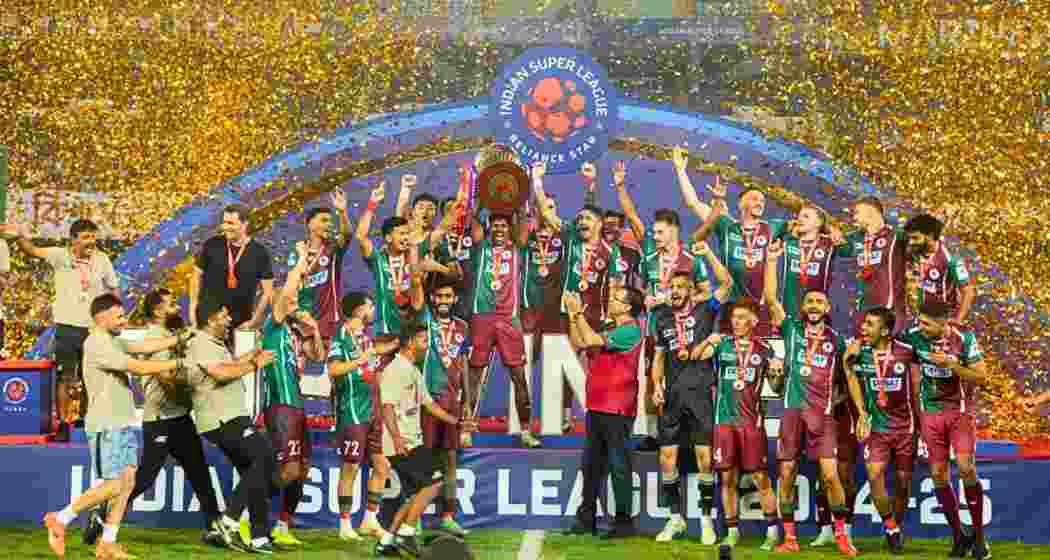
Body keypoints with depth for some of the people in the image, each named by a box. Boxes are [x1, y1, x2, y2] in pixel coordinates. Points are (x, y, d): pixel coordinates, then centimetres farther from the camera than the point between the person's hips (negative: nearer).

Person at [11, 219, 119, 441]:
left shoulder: (102, 260, -1)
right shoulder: (60, 256, -8)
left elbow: (113, 289, 10)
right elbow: (33, 250, -20)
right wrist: (22, 237, -41)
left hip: (94, 327, 2)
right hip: (67, 326, -2)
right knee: (65, 377, -1)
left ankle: (86, 419, 29)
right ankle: (63, 425, 4)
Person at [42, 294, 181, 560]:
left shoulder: (112, 341, 15)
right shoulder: (96, 345, -16)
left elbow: (145, 347, 17)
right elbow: (138, 367, -19)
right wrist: (177, 363, -12)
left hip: (123, 424, 10)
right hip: (105, 427, -9)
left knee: (127, 482, 5)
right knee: (113, 485, -9)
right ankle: (60, 519, 5)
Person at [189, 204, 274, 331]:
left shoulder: (260, 253, -5)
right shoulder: (211, 245, -2)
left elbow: (267, 291, 0)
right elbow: (197, 276, 8)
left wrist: (254, 321, -5)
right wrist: (192, 309, 3)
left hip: (241, 325, -1)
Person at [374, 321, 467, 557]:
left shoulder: (415, 372, 20)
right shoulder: (395, 370, -11)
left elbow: (429, 403, 27)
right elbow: (388, 406, -20)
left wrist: (457, 422, 26)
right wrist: (396, 438, -31)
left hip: (413, 443, 10)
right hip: (401, 444, -10)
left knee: (416, 494, 8)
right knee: (433, 482, -13)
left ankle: (387, 541, 11)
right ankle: (406, 533, -8)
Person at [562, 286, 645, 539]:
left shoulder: (630, 331, -12)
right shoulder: (610, 330, 17)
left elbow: (591, 340, -20)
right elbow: (579, 343, 18)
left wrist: (579, 312, -11)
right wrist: (572, 316, 10)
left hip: (617, 410, -9)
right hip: (597, 406, 9)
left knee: (619, 465, -4)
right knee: (591, 465, 12)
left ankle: (624, 521, 1)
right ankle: (586, 519, 18)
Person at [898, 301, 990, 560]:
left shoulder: (964, 338, -14)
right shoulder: (915, 335, -7)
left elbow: (980, 376, -12)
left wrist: (951, 364, -25)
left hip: (961, 411, -3)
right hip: (931, 411, 3)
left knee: (966, 468, -17)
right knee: (938, 474, 1)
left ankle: (978, 535, -3)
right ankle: (959, 536, 15)